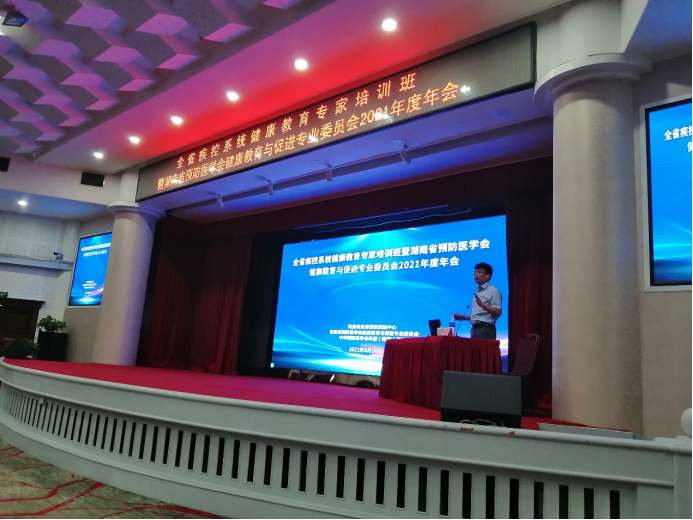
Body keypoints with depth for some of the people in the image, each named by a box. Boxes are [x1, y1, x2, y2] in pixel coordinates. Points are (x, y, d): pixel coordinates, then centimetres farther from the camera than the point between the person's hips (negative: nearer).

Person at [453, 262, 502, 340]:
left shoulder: (493, 291, -6)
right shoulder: (477, 292, 20)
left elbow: (498, 312, -16)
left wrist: (482, 304, -26)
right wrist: (463, 317, 13)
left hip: (485, 330, -8)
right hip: (475, 329, 8)